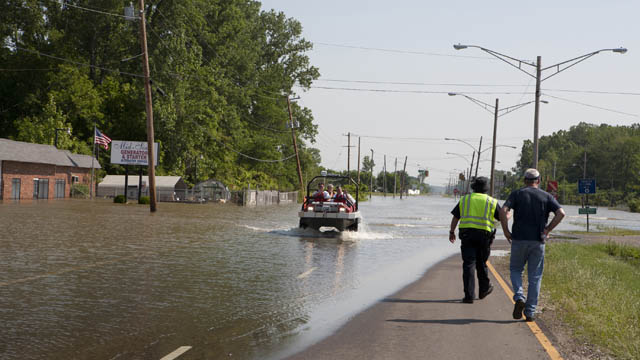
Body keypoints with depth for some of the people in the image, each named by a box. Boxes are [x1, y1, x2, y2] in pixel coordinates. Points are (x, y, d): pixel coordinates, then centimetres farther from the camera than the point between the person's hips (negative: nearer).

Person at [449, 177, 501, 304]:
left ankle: (469, 296, -9)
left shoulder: (464, 199, 9)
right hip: (484, 235, 0)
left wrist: (452, 232, 19)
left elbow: (455, 217, 8)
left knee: (468, 264, -2)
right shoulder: (492, 202, 5)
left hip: (467, 235, 0)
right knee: (481, 263, 17)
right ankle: (484, 289, 32)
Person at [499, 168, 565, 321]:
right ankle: (530, 312, 6)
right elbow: (561, 213, -9)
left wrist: (506, 231, -3)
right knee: (535, 277, 8)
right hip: (538, 241, 1)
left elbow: (503, 211, -12)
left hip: (519, 239, -1)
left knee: (515, 269, 18)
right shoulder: (546, 197, 6)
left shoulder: (517, 194, 3)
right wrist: (548, 229, -1)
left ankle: (519, 297, -6)